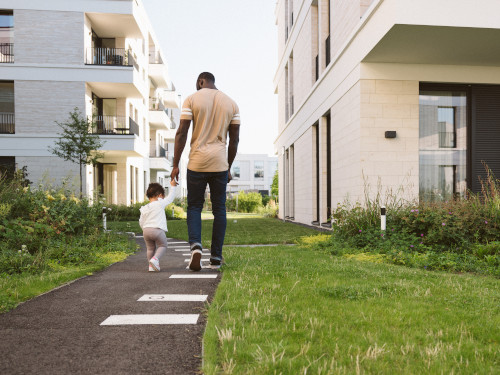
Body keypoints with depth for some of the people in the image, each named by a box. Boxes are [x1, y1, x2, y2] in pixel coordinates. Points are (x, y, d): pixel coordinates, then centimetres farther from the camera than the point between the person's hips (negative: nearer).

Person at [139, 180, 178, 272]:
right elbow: (170, 198, 11)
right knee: (162, 246, 12)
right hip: (157, 230, -5)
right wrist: (173, 186, 22)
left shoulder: (144, 208, 14)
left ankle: (151, 265, 15)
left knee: (150, 248, 19)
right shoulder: (161, 203, -1)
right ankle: (155, 259, -10)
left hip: (146, 230, 5)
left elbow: (141, 222, 16)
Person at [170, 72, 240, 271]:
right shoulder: (231, 103, 10)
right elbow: (234, 139, 9)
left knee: (194, 206, 10)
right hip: (220, 164, 2)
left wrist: (175, 165, -2)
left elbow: (181, 133, -5)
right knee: (219, 209, 9)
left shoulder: (191, 100, 1)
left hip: (197, 163, -2)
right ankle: (216, 256, 11)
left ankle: (195, 244, -12)